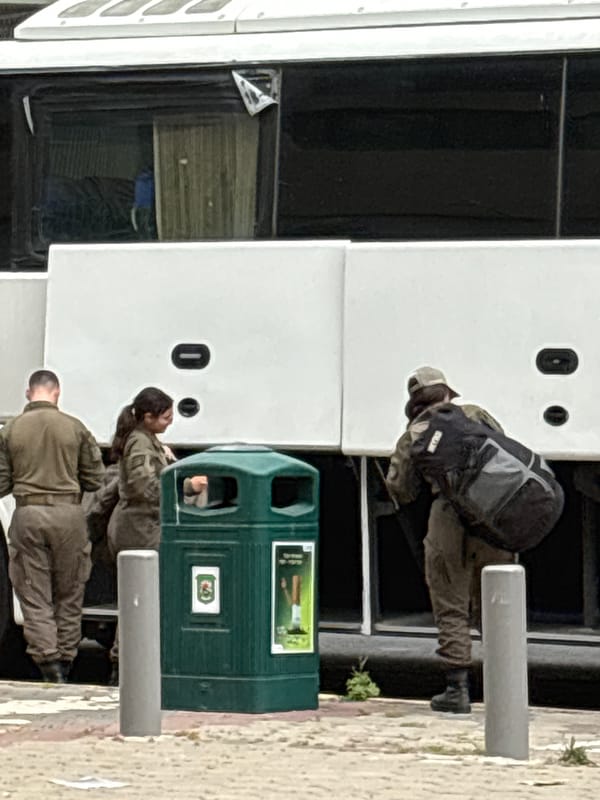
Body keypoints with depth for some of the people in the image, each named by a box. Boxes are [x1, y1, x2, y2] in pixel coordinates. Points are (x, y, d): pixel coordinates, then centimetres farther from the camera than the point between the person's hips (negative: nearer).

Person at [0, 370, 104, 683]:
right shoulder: (75, 428, -1)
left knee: (34, 597, 3)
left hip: (28, 515, 0)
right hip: (68, 514, 0)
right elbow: (94, 478, 4)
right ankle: (65, 660, 16)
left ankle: (48, 661, -9)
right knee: (69, 595, 13)